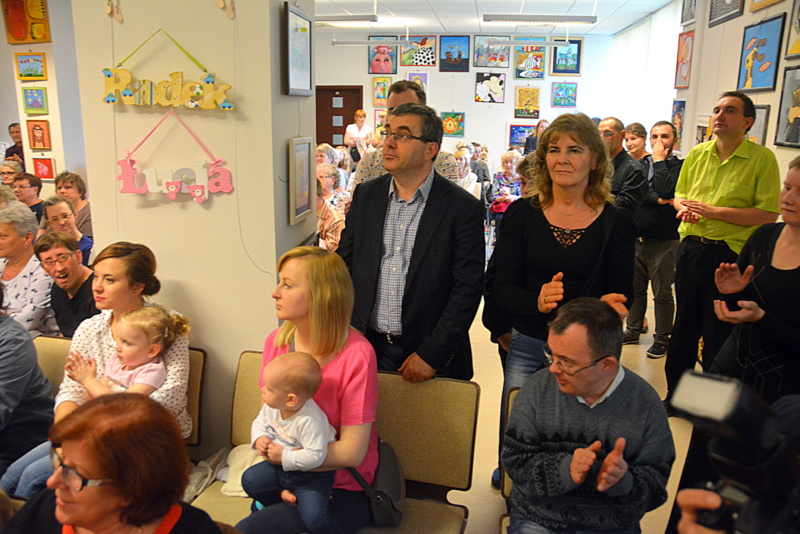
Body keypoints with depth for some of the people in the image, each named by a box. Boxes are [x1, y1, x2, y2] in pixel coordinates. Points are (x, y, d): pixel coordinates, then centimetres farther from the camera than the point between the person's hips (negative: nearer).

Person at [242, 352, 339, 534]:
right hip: (280, 466, 8)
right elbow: (260, 421, 9)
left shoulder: (310, 421, -35)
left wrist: (283, 456, -30)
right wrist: (259, 438, -12)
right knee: (249, 480, 3)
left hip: (311, 476, -7)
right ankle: (280, 495, 21)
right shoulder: (271, 407, -11)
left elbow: (315, 456, -37)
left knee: (314, 519, -19)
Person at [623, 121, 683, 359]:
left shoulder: (679, 166, -2)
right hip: (637, 238, 5)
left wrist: (659, 161, -9)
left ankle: (662, 338, 15)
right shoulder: (641, 164, 11)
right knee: (635, 288, 14)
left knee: (662, 293, 3)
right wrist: (657, 199, -17)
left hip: (664, 242, -4)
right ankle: (633, 330, 29)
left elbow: (666, 190, -20)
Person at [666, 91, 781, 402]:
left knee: (718, 333, 4)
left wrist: (714, 211, -18)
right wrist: (684, 208, -2)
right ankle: (675, 393, 31)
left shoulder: (762, 158, -8)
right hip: (690, 247, 5)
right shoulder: (697, 154, 8)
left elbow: (768, 215, -14)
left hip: (730, 254, -5)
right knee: (683, 326, 15)